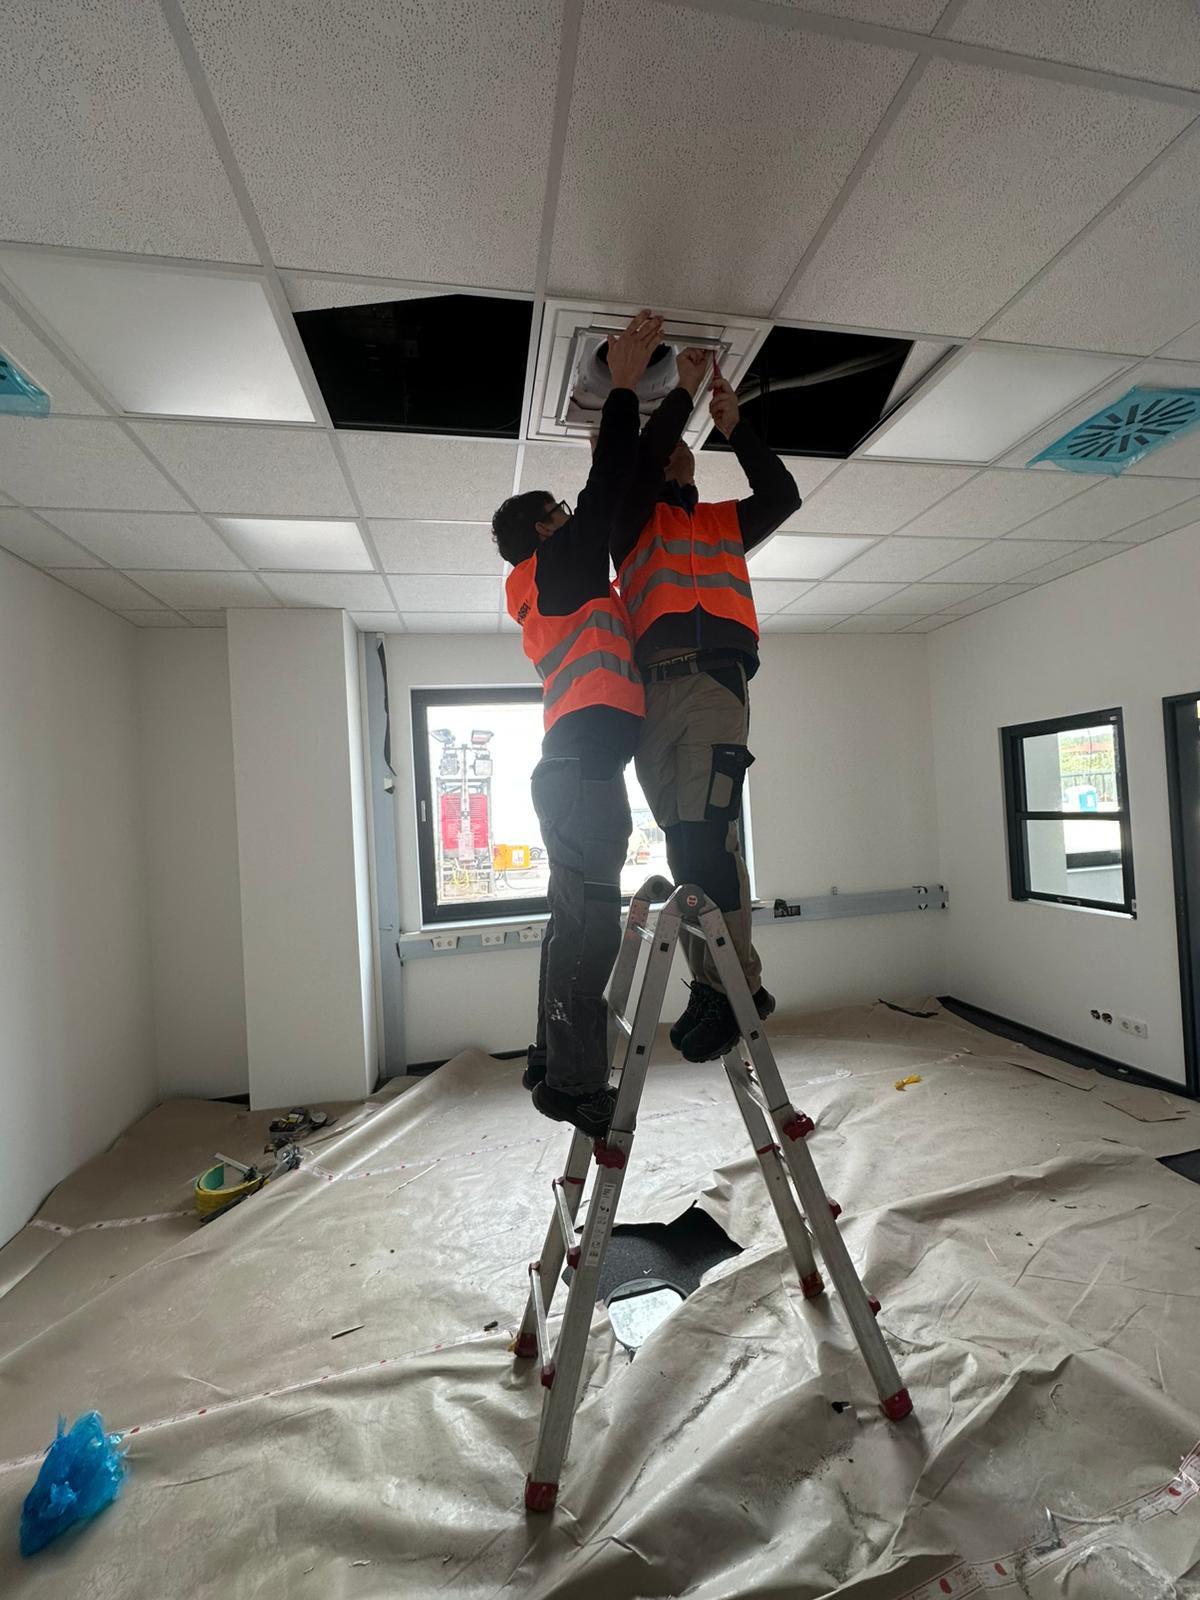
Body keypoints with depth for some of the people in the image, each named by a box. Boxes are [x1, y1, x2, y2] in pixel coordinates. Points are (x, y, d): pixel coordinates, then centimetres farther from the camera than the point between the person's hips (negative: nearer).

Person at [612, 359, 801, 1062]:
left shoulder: (724, 521, 31)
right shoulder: (635, 517, 24)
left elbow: (782, 495, 19)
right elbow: (638, 459, 8)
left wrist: (735, 426, 20)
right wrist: (683, 393, 16)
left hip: (715, 680, 0)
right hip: (654, 691, 0)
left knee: (708, 833, -17)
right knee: (684, 842, -3)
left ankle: (737, 984, -13)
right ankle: (710, 983, 3)